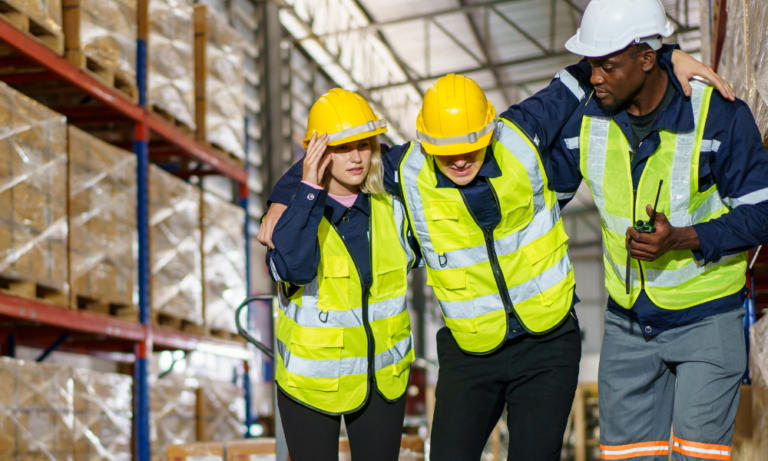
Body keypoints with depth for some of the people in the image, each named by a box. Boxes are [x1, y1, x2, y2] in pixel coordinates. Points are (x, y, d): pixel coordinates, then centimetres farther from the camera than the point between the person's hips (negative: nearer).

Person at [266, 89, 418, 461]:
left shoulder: (390, 208, -1)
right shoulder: (298, 210, -13)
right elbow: (294, 266, -35)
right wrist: (310, 190, -33)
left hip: (382, 378, 3)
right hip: (311, 380, -3)